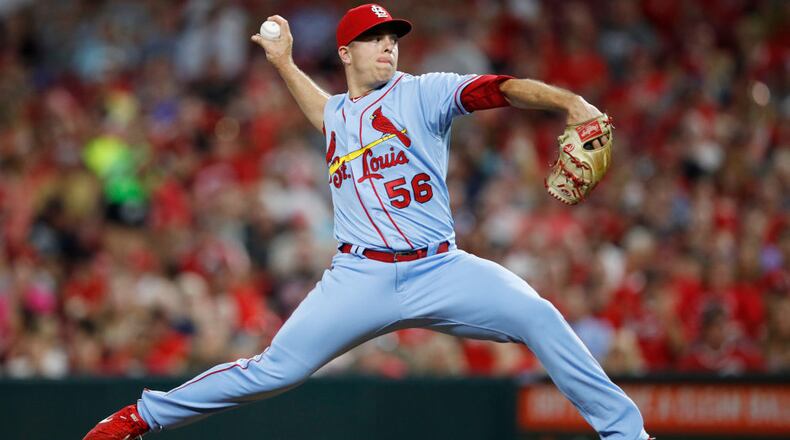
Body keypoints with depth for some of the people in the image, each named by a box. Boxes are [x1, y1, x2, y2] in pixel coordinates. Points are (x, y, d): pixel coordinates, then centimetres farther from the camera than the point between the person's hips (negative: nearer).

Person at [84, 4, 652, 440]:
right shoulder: (339, 113, 17)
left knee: (538, 316, -23)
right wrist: (283, 63, 43)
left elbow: (502, 89, -12)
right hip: (360, 277, 2)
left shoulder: (423, 93, 3)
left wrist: (570, 102, -28)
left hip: (440, 269, -2)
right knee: (274, 370, -5)